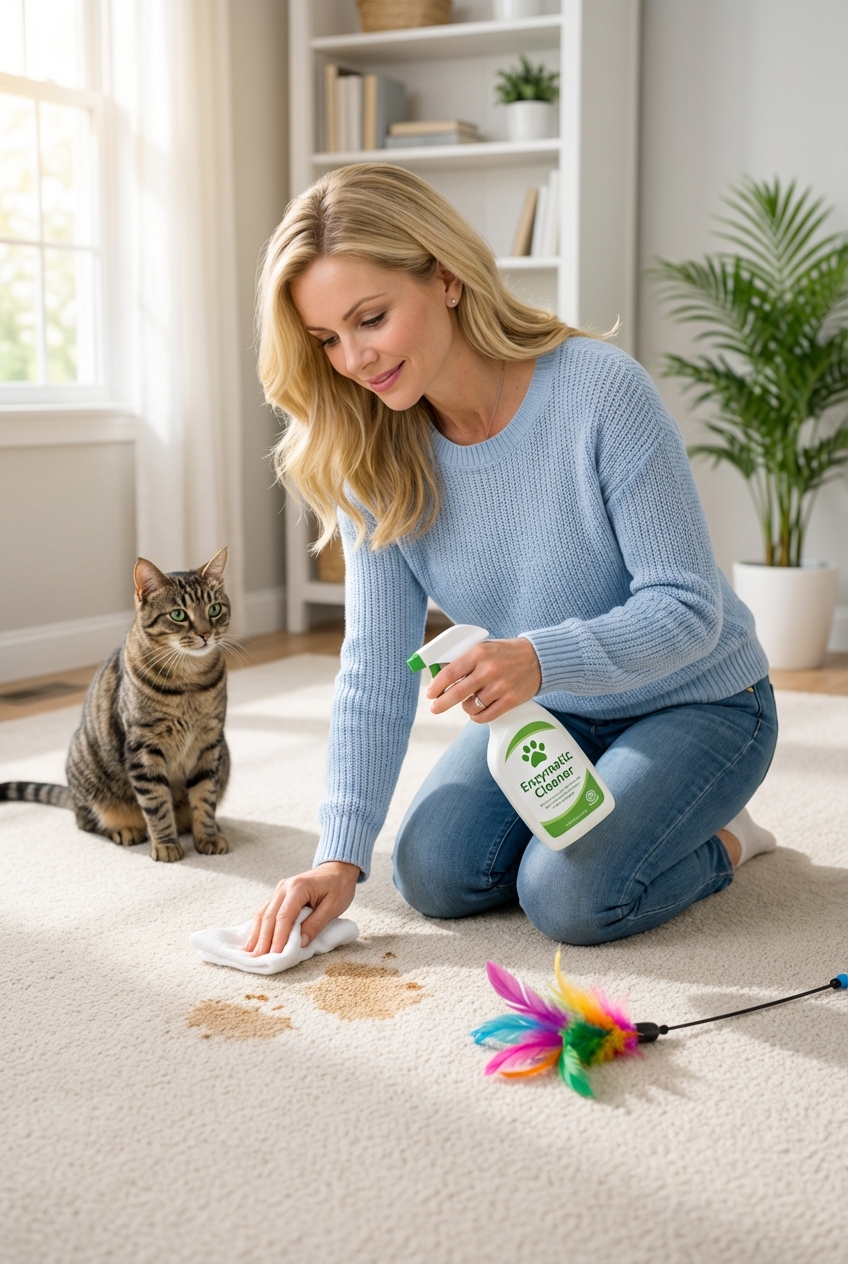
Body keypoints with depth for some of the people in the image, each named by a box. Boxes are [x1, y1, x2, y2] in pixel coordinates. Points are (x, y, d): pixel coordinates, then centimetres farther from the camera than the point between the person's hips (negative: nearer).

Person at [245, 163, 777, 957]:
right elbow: (376, 666, -12)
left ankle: (719, 841, 9)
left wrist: (541, 659, -44)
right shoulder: (375, 457, -12)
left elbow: (688, 607, -25)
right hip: (548, 709, 5)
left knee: (570, 895, -23)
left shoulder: (601, 391, -28)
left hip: (694, 702, -5)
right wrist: (340, 858, -19)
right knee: (434, 873, -11)